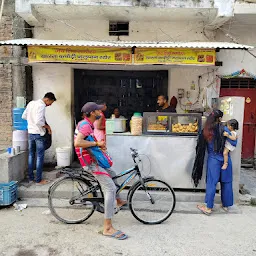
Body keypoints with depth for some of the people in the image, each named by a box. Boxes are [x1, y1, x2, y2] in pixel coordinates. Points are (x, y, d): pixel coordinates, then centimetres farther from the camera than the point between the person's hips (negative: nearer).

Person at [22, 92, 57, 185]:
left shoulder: (31, 103, 8)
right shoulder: (41, 106, -17)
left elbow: (24, 116, 14)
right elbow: (38, 122, -26)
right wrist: (47, 126, -11)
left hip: (30, 133, 8)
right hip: (39, 134, -8)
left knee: (31, 155, 14)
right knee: (40, 157, 0)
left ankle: (30, 178, 21)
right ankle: (38, 180, 5)